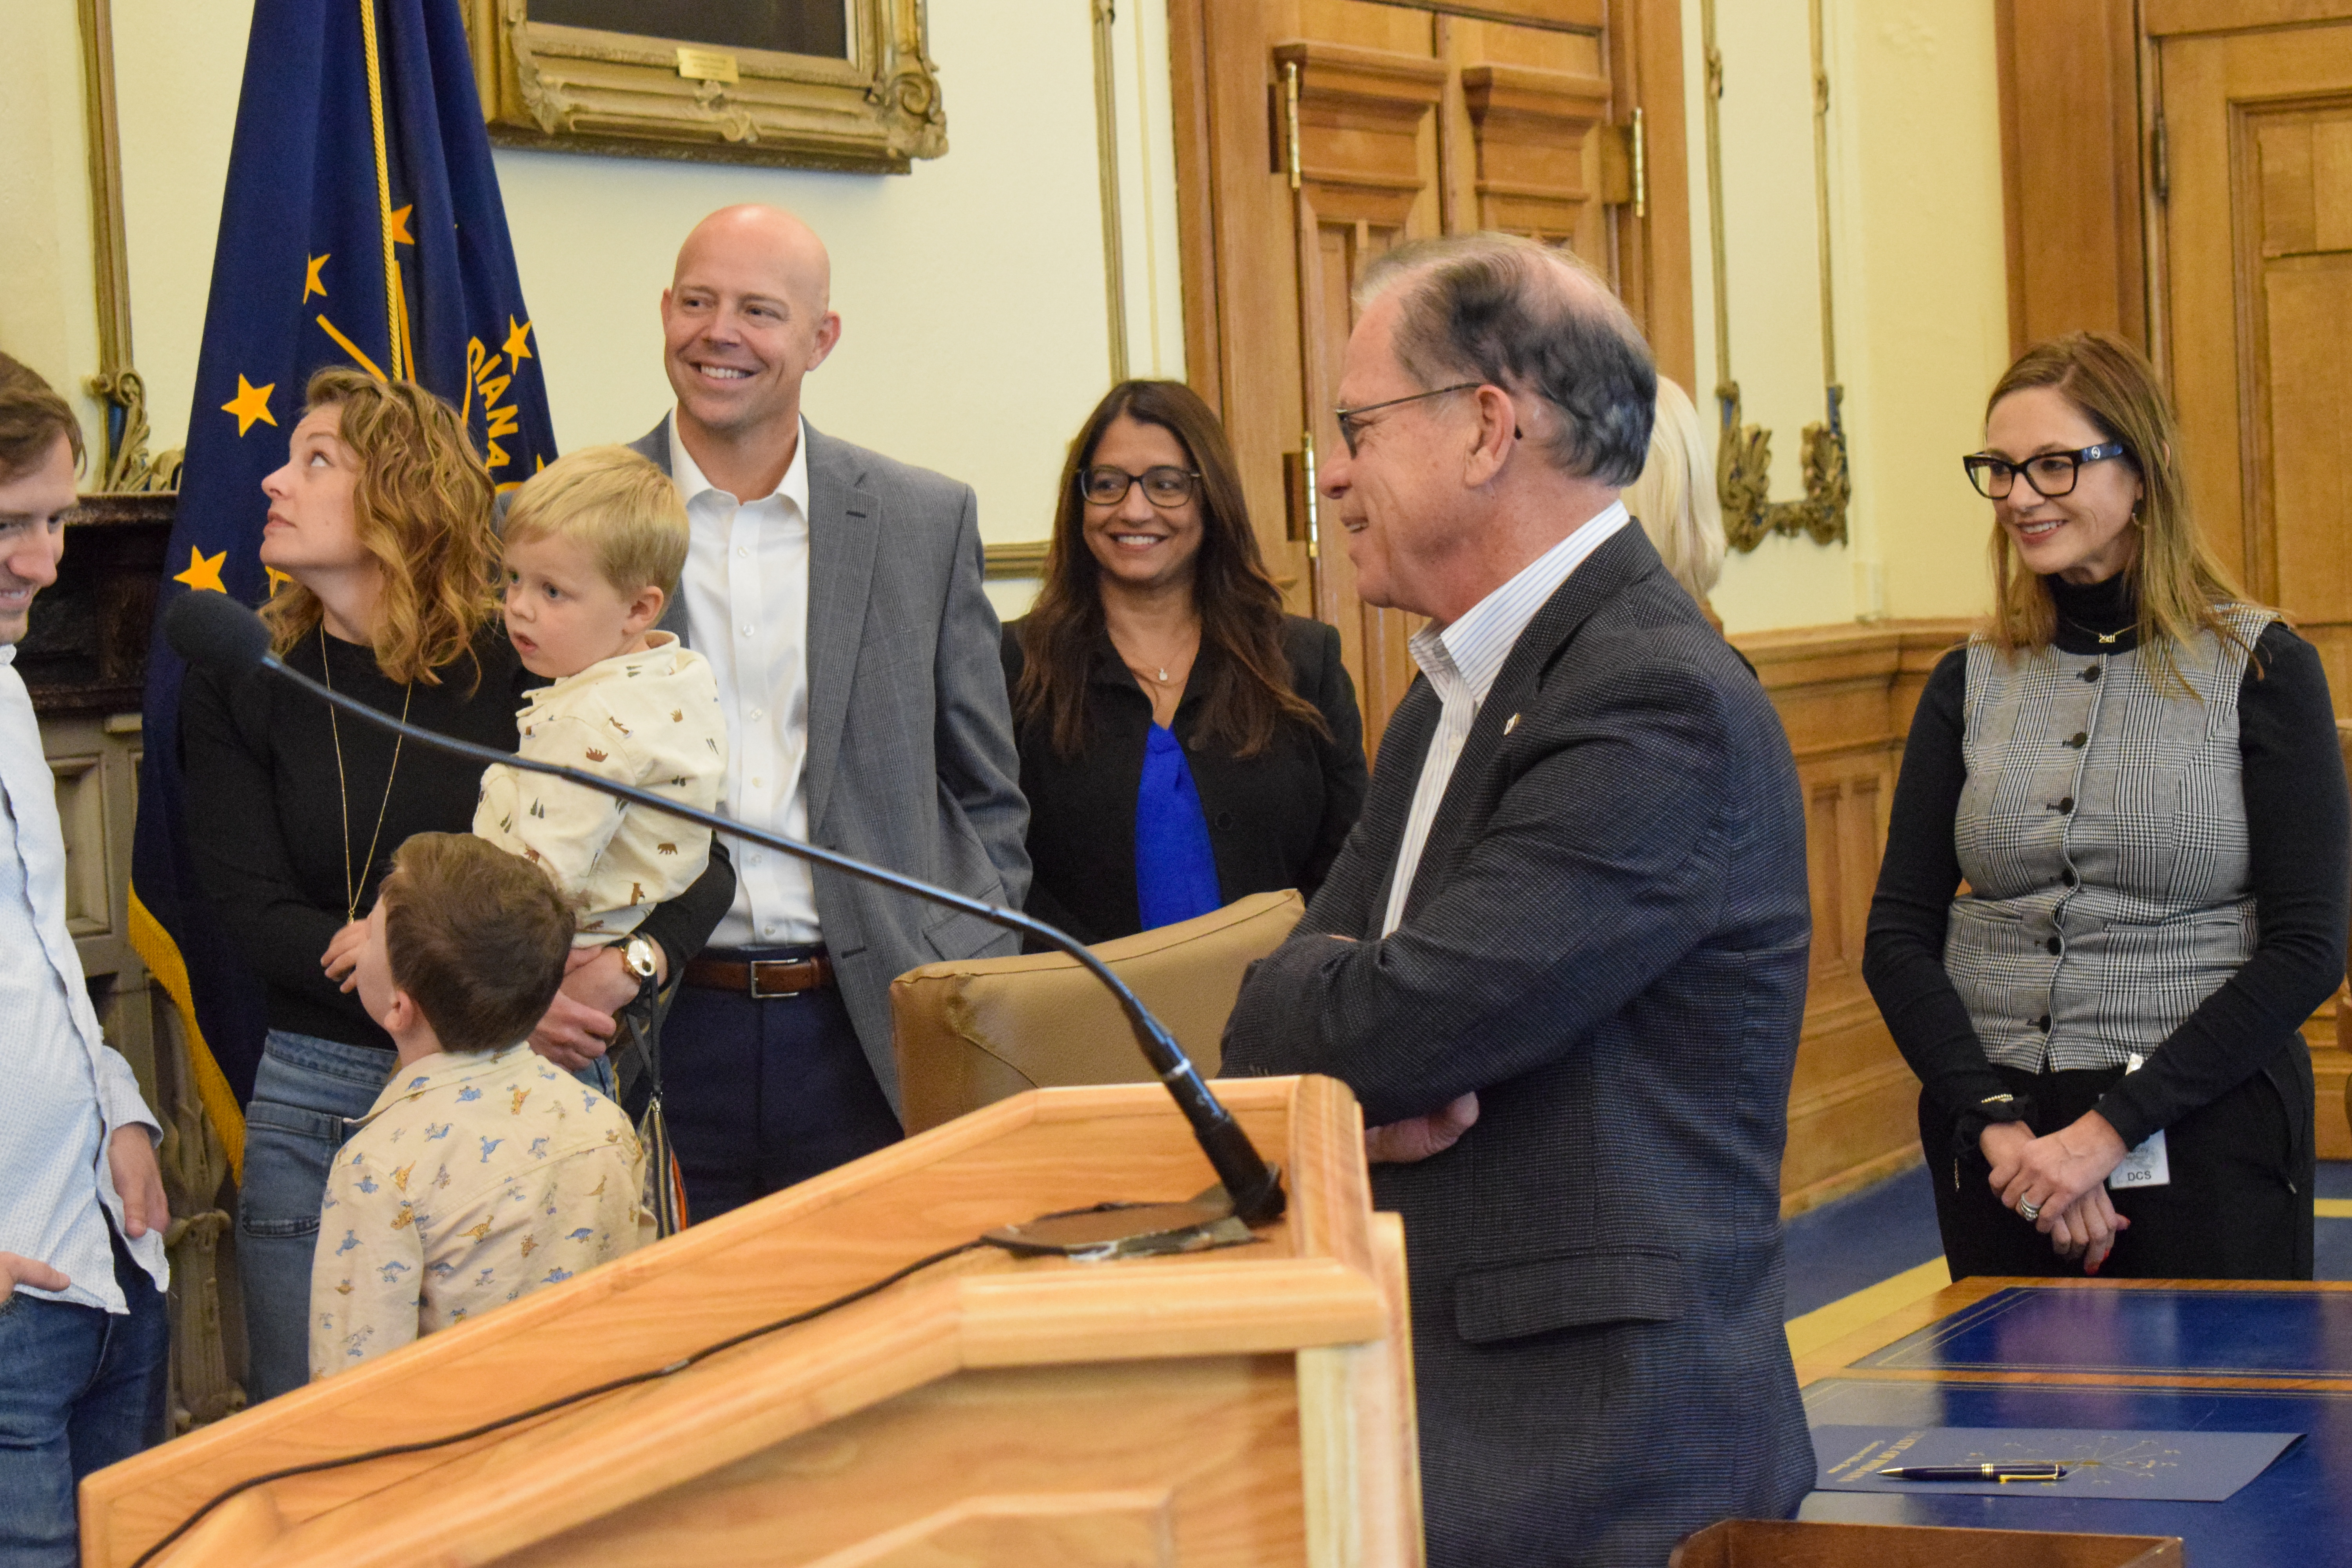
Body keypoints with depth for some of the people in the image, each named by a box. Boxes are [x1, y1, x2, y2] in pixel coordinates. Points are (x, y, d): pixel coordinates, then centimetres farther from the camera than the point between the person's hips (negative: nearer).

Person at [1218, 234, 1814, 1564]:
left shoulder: (1659, 704, -14)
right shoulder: (1459, 690, 18)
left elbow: (1398, 1025, -21)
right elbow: (1269, 1032, 16)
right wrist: (1368, 1083, -7)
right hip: (1432, 1396, 9)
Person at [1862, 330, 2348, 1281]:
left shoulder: (2261, 671, -3)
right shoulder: (1970, 685, 7)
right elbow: (1898, 935, 4)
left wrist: (2110, 1129, -15)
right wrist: (1998, 1123, -12)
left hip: (2203, 1137, -3)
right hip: (1995, 1137, 3)